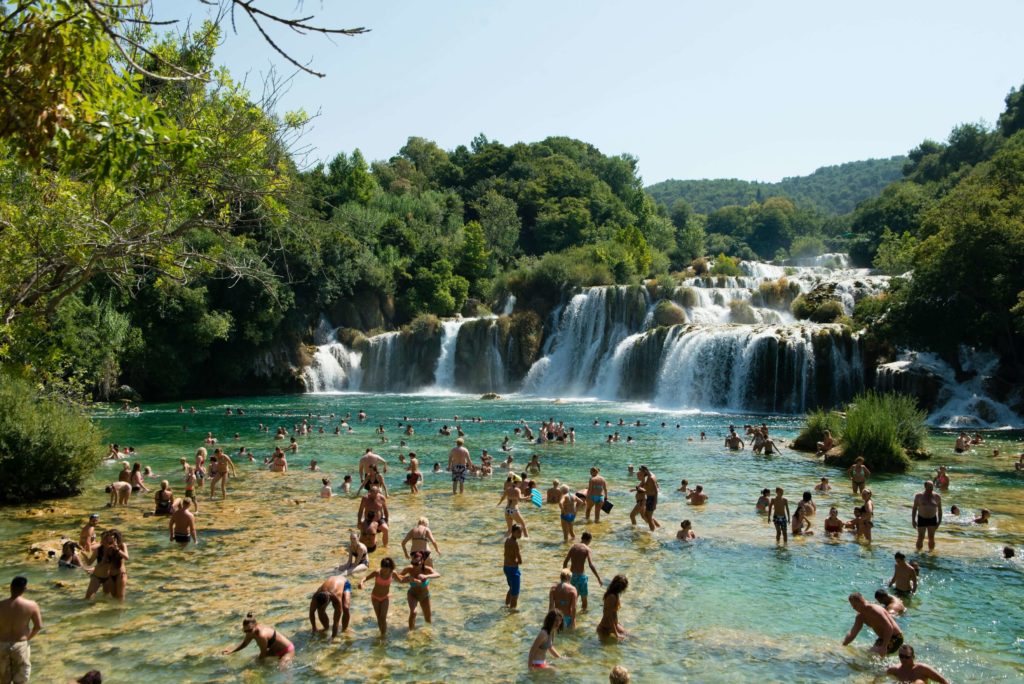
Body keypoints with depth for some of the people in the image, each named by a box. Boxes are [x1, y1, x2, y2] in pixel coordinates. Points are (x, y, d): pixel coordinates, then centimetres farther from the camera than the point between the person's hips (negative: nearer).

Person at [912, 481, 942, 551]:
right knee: (920, 538, -1)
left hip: (932, 519, 1)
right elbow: (914, 508, 1)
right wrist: (913, 520, -4)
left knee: (931, 538, 4)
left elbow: (940, 509, 6)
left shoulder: (937, 497, -3)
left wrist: (939, 521, 1)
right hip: (921, 519, -1)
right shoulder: (918, 496, -6)